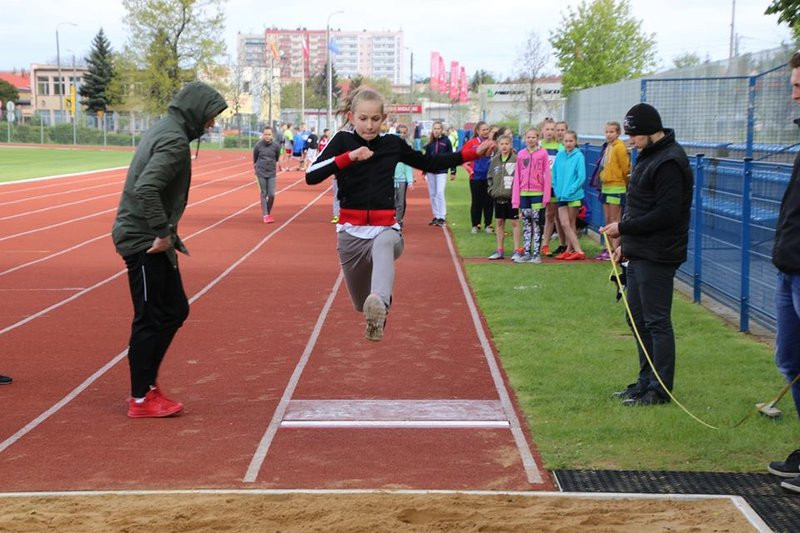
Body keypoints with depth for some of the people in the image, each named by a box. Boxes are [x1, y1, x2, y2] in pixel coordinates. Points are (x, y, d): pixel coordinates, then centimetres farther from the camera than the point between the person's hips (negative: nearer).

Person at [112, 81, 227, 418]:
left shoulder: (163, 131, 15)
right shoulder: (174, 140, -16)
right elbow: (146, 188, -29)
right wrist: (164, 233, -22)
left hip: (149, 240, 10)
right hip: (144, 242, -10)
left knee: (175, 310, 16)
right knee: (151, 319, -2)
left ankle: (147, 383, 23)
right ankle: (141, 399, 7)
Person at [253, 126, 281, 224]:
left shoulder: (276, 146, -4)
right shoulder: (258, 146, -7)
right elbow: (254, 158, 9)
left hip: (271, 173, 1)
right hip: (261, 173, -1)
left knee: (271, 195, -4)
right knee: (264, 194, 1)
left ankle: (269, 213, 18)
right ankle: (265, 215, 6)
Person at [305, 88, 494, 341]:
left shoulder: (393, 144, 4)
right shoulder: (342, 140, -2)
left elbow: (430, 163, 18)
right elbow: (311, 176, -14)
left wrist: (473, 153, 12)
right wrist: (349, 157, -24)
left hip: (385, 228, -1)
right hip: (351, 231, 1)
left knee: (383, 246, -40)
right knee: (363, 305, 12)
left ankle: (380, 304, -65)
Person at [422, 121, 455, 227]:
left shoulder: (446, 141, -4)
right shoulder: (430, 142, 5)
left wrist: (453, 171, -2)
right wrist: (424, 172, 11)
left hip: (442, 171, -4)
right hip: (430, 171, 4)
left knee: (440, 192, -14)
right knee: (432, 194, 7)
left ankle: (442, 217, -10)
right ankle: (436, 216, 17)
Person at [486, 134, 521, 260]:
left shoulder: (516, 159, -7)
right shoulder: (495, 160, 8)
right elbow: (490, 177, 16)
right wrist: (491, 189, 4)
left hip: (512, 196, -5)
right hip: (498, 197, 5)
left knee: (514, 222, 1)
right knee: (499, 222, 11)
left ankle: (517, 250, 7)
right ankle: (500, 250, 18)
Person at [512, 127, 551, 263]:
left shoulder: (543, 153, -2)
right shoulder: (521, 154, 7)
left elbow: (547, 175, -4)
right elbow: (517, 177, 7)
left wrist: (546, 197, -9)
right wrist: (515, 199, 3)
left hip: (538, 193, -3)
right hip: (524, 193, 3)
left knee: (537, 224, 1)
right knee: (526, 224, 8)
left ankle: (536, 253, 6)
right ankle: (526, 253, 12)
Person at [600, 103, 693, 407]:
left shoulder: (669, 162, -17)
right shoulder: (648, 156, 15)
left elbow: (666, 214, -22)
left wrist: (623, 227, -17)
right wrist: (626, 242, 17)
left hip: (656, 257, -11)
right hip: (639, 254, 11)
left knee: (656, 321, -4)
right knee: (638, 318, 16)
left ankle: (660, 390, 3)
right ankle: (647, 381, 26)